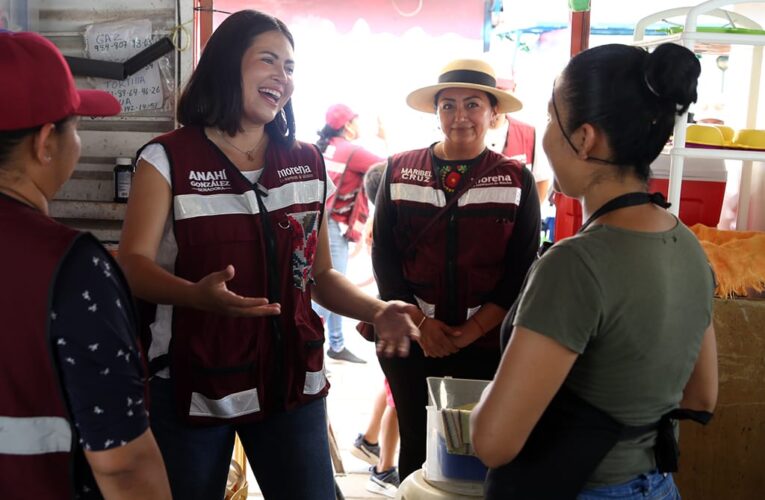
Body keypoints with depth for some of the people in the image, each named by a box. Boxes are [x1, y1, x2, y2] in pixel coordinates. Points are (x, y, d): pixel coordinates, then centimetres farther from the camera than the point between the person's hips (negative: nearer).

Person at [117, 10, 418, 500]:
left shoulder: (308, 162, 7)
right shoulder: (168, 158, -5)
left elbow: (320, 273, 10)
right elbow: (133, 265, -14)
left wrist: (378, 311, -8)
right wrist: (198, 295, -35)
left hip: (294, 382, 3)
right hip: (192, 386, -2)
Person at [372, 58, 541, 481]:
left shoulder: (517, 180, 2)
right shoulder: (399, 171, 4)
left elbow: (522, 269, -2)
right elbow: (384, 255, 1)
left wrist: (472, 330, -12)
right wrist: (419, 322, -11)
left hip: (488, 344, 0)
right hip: (411, 340, 1)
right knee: (415, 447, 11)